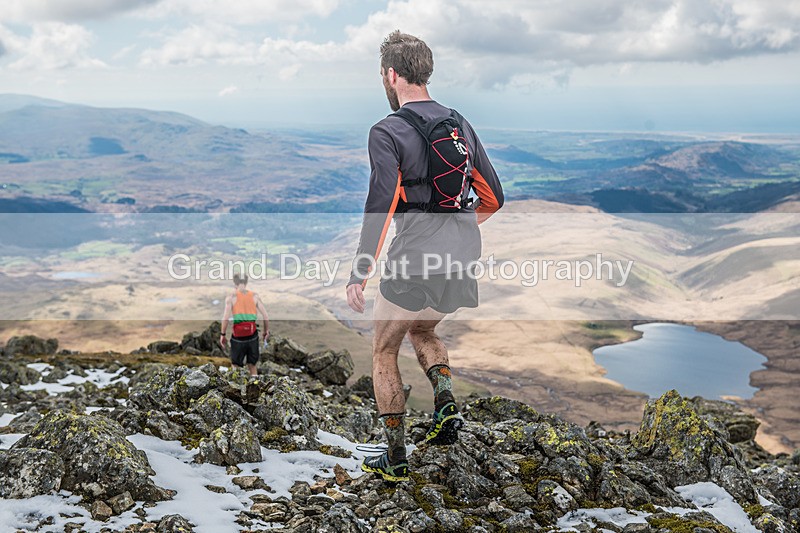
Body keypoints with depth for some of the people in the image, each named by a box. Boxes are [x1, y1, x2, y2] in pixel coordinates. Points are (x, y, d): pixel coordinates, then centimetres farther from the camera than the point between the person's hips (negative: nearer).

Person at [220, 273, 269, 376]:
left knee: (236, 366, 11)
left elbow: (225, 318, -12)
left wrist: (222, 334, -3)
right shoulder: (255, 296, 3)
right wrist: (266, 331, 12)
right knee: (252, 365, 16)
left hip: (238, 336, -2)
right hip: (252, 335, 2)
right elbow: (266, 316, -1)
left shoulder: (231, 297, -3)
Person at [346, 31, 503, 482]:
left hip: (415, 262, -6)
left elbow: (381, 205, -18)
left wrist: (360, 274, -14)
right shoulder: (460, 124, 11)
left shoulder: (388, 132, -9)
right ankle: (447, 404, 9)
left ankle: (396, 459, 15)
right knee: (422, 329, 31)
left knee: (385, 351, 13)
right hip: (463, 260, 7)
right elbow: (494, 198, 15)